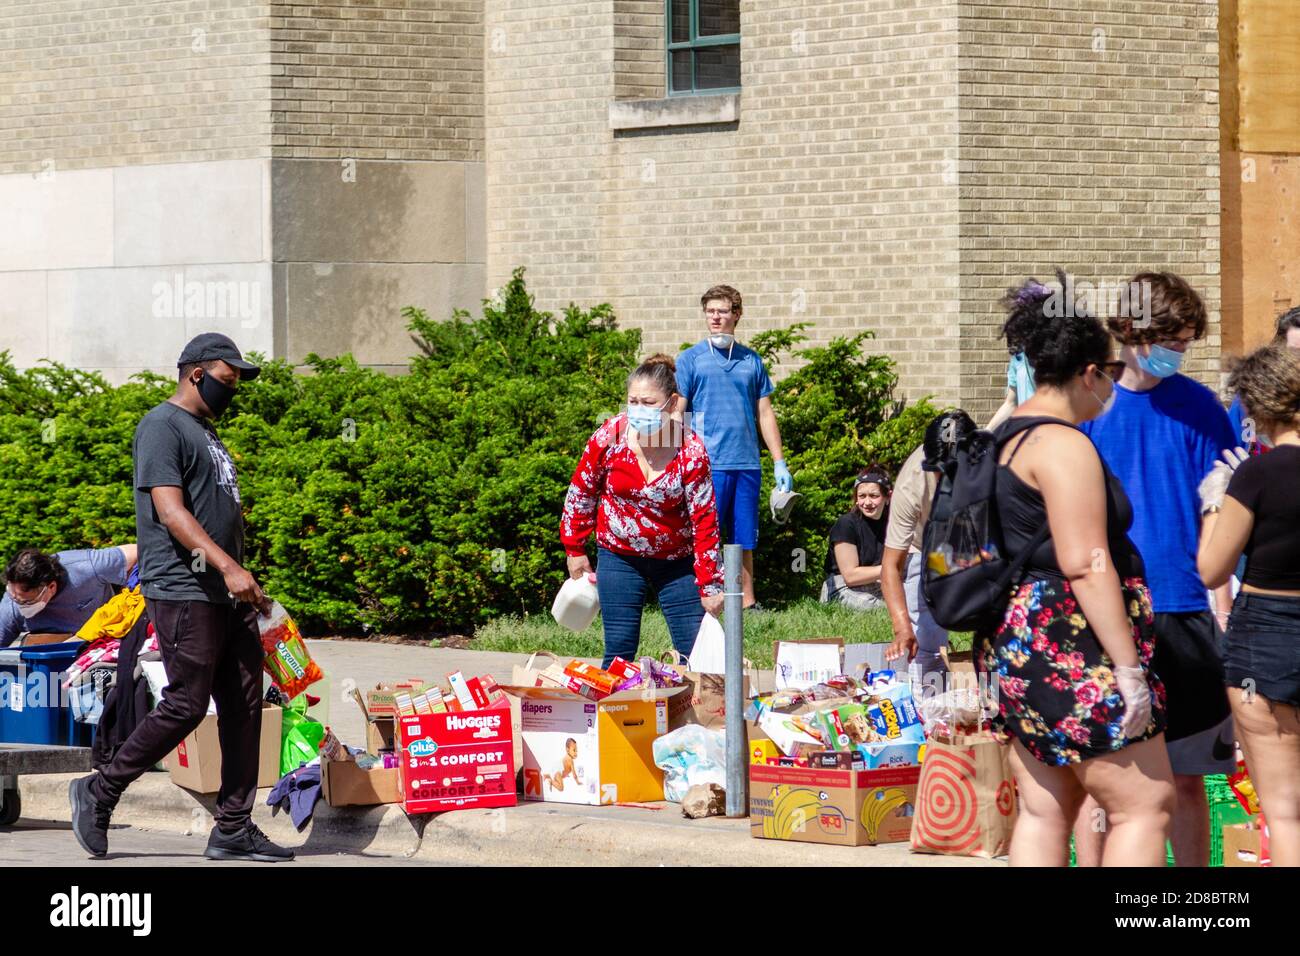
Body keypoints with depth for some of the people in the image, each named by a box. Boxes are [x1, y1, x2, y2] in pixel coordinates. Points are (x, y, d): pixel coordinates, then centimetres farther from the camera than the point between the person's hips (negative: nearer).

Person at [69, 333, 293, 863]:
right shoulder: (163, 426, -7)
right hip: (183, 594, -9)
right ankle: (99, 793, 4)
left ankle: (234, 829, 7)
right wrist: (228, 566, -27)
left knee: (244, 706, 4)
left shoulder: (207, 432, 22)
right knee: (186, 705, -9)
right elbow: (170, 510, -18)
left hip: (227, 598, 9)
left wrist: (246, 587, 20)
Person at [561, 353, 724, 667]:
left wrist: (710, 586, -12)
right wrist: (575, 549, 7)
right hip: (619, 557, 1)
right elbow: (581, 492, 2)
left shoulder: (691, 450, -15)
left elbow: (704, 519, -12)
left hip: (677, 561, -1)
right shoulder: (610, 436, -13)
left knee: (697, 654, -3)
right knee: (619, 653, 0)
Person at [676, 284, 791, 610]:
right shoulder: (691, 359, 2)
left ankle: (748, 603, 15)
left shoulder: (751, 361, 12)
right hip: (708, 464, -3)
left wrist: (779, 462, 10)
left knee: (744, 541, 8)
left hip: (747, 464, 4)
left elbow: (765, 414, 15)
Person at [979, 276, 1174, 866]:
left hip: (1020, 641, 10)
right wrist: (1129, 668, -20)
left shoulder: (1008, 437, 16)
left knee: (1044, 810, 9)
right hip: (1073, 651, -10)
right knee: (1146, 805, -5)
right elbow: (1086, 565, -21)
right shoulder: (1062, 443, -15)